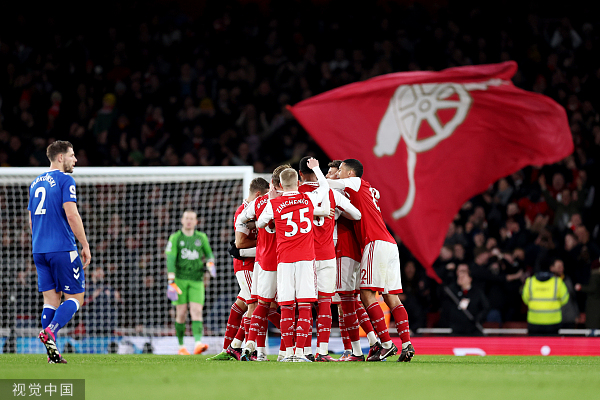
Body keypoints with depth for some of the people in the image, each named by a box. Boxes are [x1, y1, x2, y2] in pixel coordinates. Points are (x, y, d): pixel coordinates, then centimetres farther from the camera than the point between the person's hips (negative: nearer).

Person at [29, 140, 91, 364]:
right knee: (75, 297, 0)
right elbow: (71, 215, -15)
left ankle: (52, 353, -2)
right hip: (63, 249, -7)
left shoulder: (36, 183, 17)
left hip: (39, 250, 7)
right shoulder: (65, 180, -7)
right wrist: (85, 245, -10)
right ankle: (49, 332, -22)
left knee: (51, 299, 6)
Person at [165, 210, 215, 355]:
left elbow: (209, 253, 20)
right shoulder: (175, 238, 0)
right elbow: (170, 259, -8)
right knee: (181, 314, -1)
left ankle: (198, 343, -27)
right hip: (180, 279, -1)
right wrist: (171, 282, -17)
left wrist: (210, 263, -4)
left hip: (196, 280, 1)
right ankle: (181, 346, 11)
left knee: (197, 312, -13)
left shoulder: (201, 237, 9)